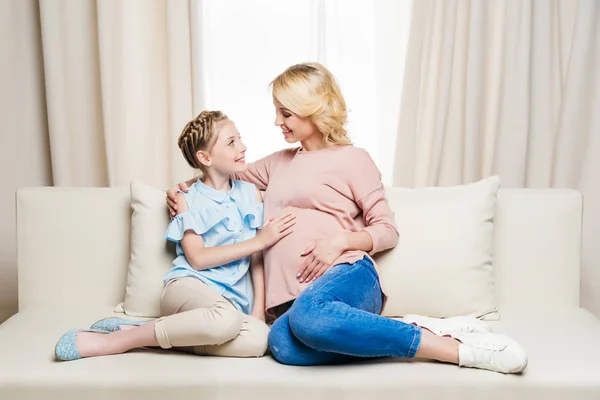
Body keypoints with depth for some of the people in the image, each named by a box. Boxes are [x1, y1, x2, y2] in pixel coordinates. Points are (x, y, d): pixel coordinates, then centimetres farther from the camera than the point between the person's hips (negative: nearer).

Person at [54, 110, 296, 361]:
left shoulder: (250, 193, 14)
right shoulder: (187, 199, 5)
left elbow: (258, 259, 11)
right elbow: (197, 258, -7)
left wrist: (258, 310, -2)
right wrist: (259, 241, -10)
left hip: (233, 300, 4)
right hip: (188, 287, -3)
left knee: (260, 338, -33)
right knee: (226, 320, -41)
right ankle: (114, 341, -23)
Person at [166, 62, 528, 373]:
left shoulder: (352, 159, 9)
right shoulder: (278, 163, 26)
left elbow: (388, 230, 7)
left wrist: (340, 240, -11)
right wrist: (186, 189, 21)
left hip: (348, 275, -4)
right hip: (297, 298, 4)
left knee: (308, 313, -43)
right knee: (283, 345, -36)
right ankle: (413, 329, -24)